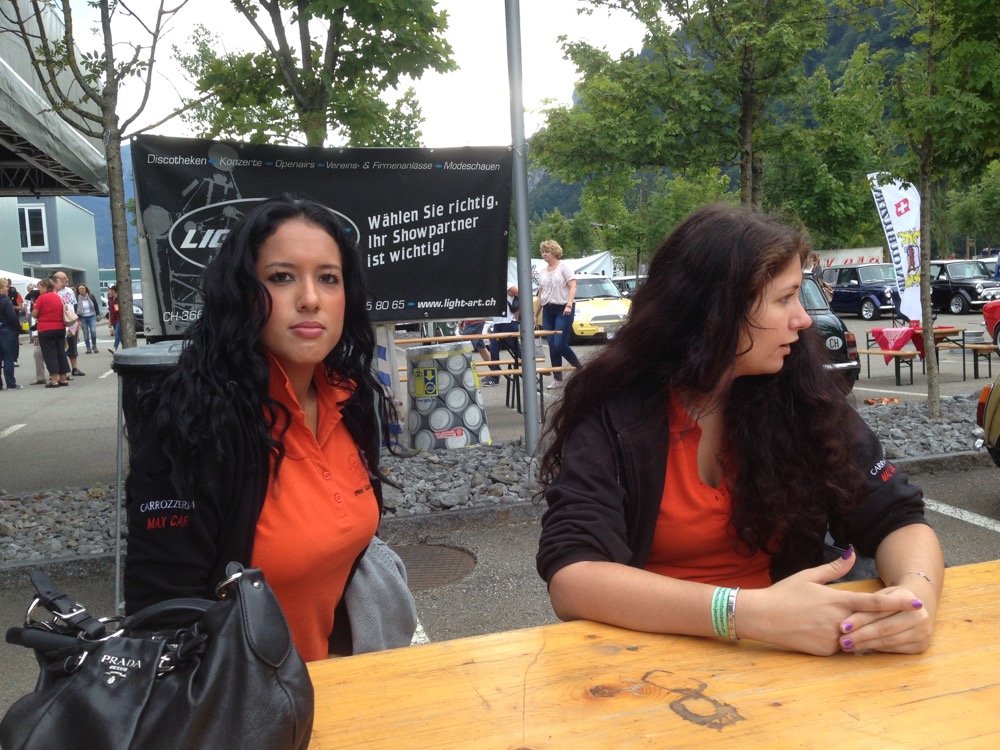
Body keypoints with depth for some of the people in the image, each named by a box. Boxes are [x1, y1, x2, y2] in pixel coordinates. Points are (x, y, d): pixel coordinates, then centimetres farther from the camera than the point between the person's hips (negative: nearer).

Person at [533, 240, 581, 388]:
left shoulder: (563, 267, -2)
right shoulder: (542, 272, 15)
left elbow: (573, 287, -10)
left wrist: (569, 305, -24)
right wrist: (535, 315, 15)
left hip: (563, 309, -6)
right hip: (548, 310, 6)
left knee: (560, 344, -14)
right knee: (552, 346, 3)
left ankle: (579, 368, 7)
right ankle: (557, 379, 9)